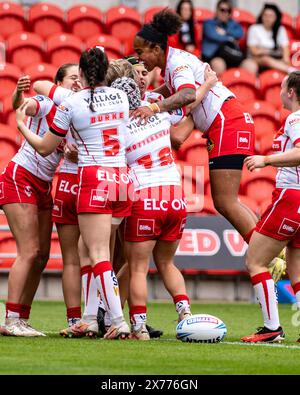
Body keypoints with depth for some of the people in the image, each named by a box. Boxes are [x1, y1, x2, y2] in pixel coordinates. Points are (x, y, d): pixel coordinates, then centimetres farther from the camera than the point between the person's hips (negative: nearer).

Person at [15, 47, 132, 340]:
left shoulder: (71, 104, -5)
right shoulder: (121, 97, 9)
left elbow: (45, 148, 5)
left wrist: (21, 124, 21)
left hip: (93, 178, -5)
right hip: (122, 178, 5)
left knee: (99, 254, -8)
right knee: (90, 250, 14)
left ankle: (118, 321, -19)